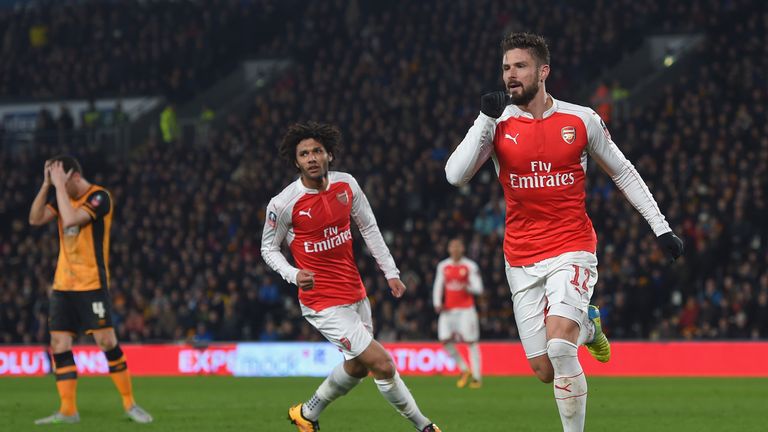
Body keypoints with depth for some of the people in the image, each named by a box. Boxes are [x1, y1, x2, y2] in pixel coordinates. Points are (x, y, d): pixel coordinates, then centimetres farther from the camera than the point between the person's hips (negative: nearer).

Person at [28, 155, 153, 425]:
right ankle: (68, 411, 3)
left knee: (106, 341, -8)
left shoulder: (99, 197, -11)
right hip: (63, 284, 7)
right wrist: (46, 185, -5)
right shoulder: (64, 198, 12)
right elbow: (35, 219, 3)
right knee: (59, 344, -1)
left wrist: (60, 185, -19)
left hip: (91, 284, -7)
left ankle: (129, 404, 3)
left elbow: (71, 220, -24)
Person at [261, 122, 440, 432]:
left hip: (356, 295, 7)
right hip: (323, 302, -7)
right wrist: (294, 275, -20)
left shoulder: (347, 185, -2)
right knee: (383, 365, -12)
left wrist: (390, 272, 8)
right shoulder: (283, 204, -15)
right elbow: (268, 248, -2)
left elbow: (369, 228, 10)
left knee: (357, 367, 20)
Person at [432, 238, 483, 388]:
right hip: (448, 308, 4)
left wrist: (468, 287, -24)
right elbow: (438, 286, 15)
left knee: (471, 341, -7)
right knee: (445, 340, -7)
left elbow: (478, 289, -4)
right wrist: (437, 303, 1)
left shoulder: (470, 266, -2)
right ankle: (464, 370, 10)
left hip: (466, 309, -4)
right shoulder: (443, 266, 10)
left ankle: (477, 377, -3)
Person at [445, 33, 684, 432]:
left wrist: (661, 229, 8)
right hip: (521, 260, 2)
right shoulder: (497, 124, -1)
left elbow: (623, 173, 10)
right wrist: (486, 118, -18)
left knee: (558, 346, -25)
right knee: (545, 371, 3)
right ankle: (587, 327, 36)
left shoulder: (582, 120, -1)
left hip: (572, 251, -2)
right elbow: (455, 175, -12)